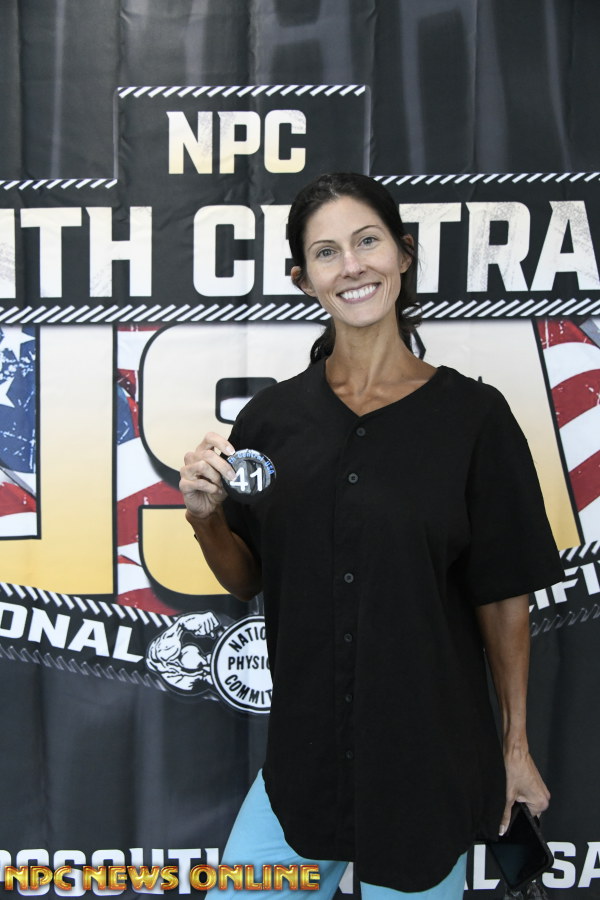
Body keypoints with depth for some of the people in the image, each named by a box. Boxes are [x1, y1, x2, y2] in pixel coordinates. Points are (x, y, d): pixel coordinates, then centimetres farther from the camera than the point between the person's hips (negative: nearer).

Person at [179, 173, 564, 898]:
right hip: (306, 751, 3)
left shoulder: (473, 415, -10)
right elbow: (244, 581, 6)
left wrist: (516, 747, 2)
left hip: (435, 763, -2)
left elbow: (504, 597, -4)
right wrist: (204, 513, -14)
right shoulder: (271, 417, -3)